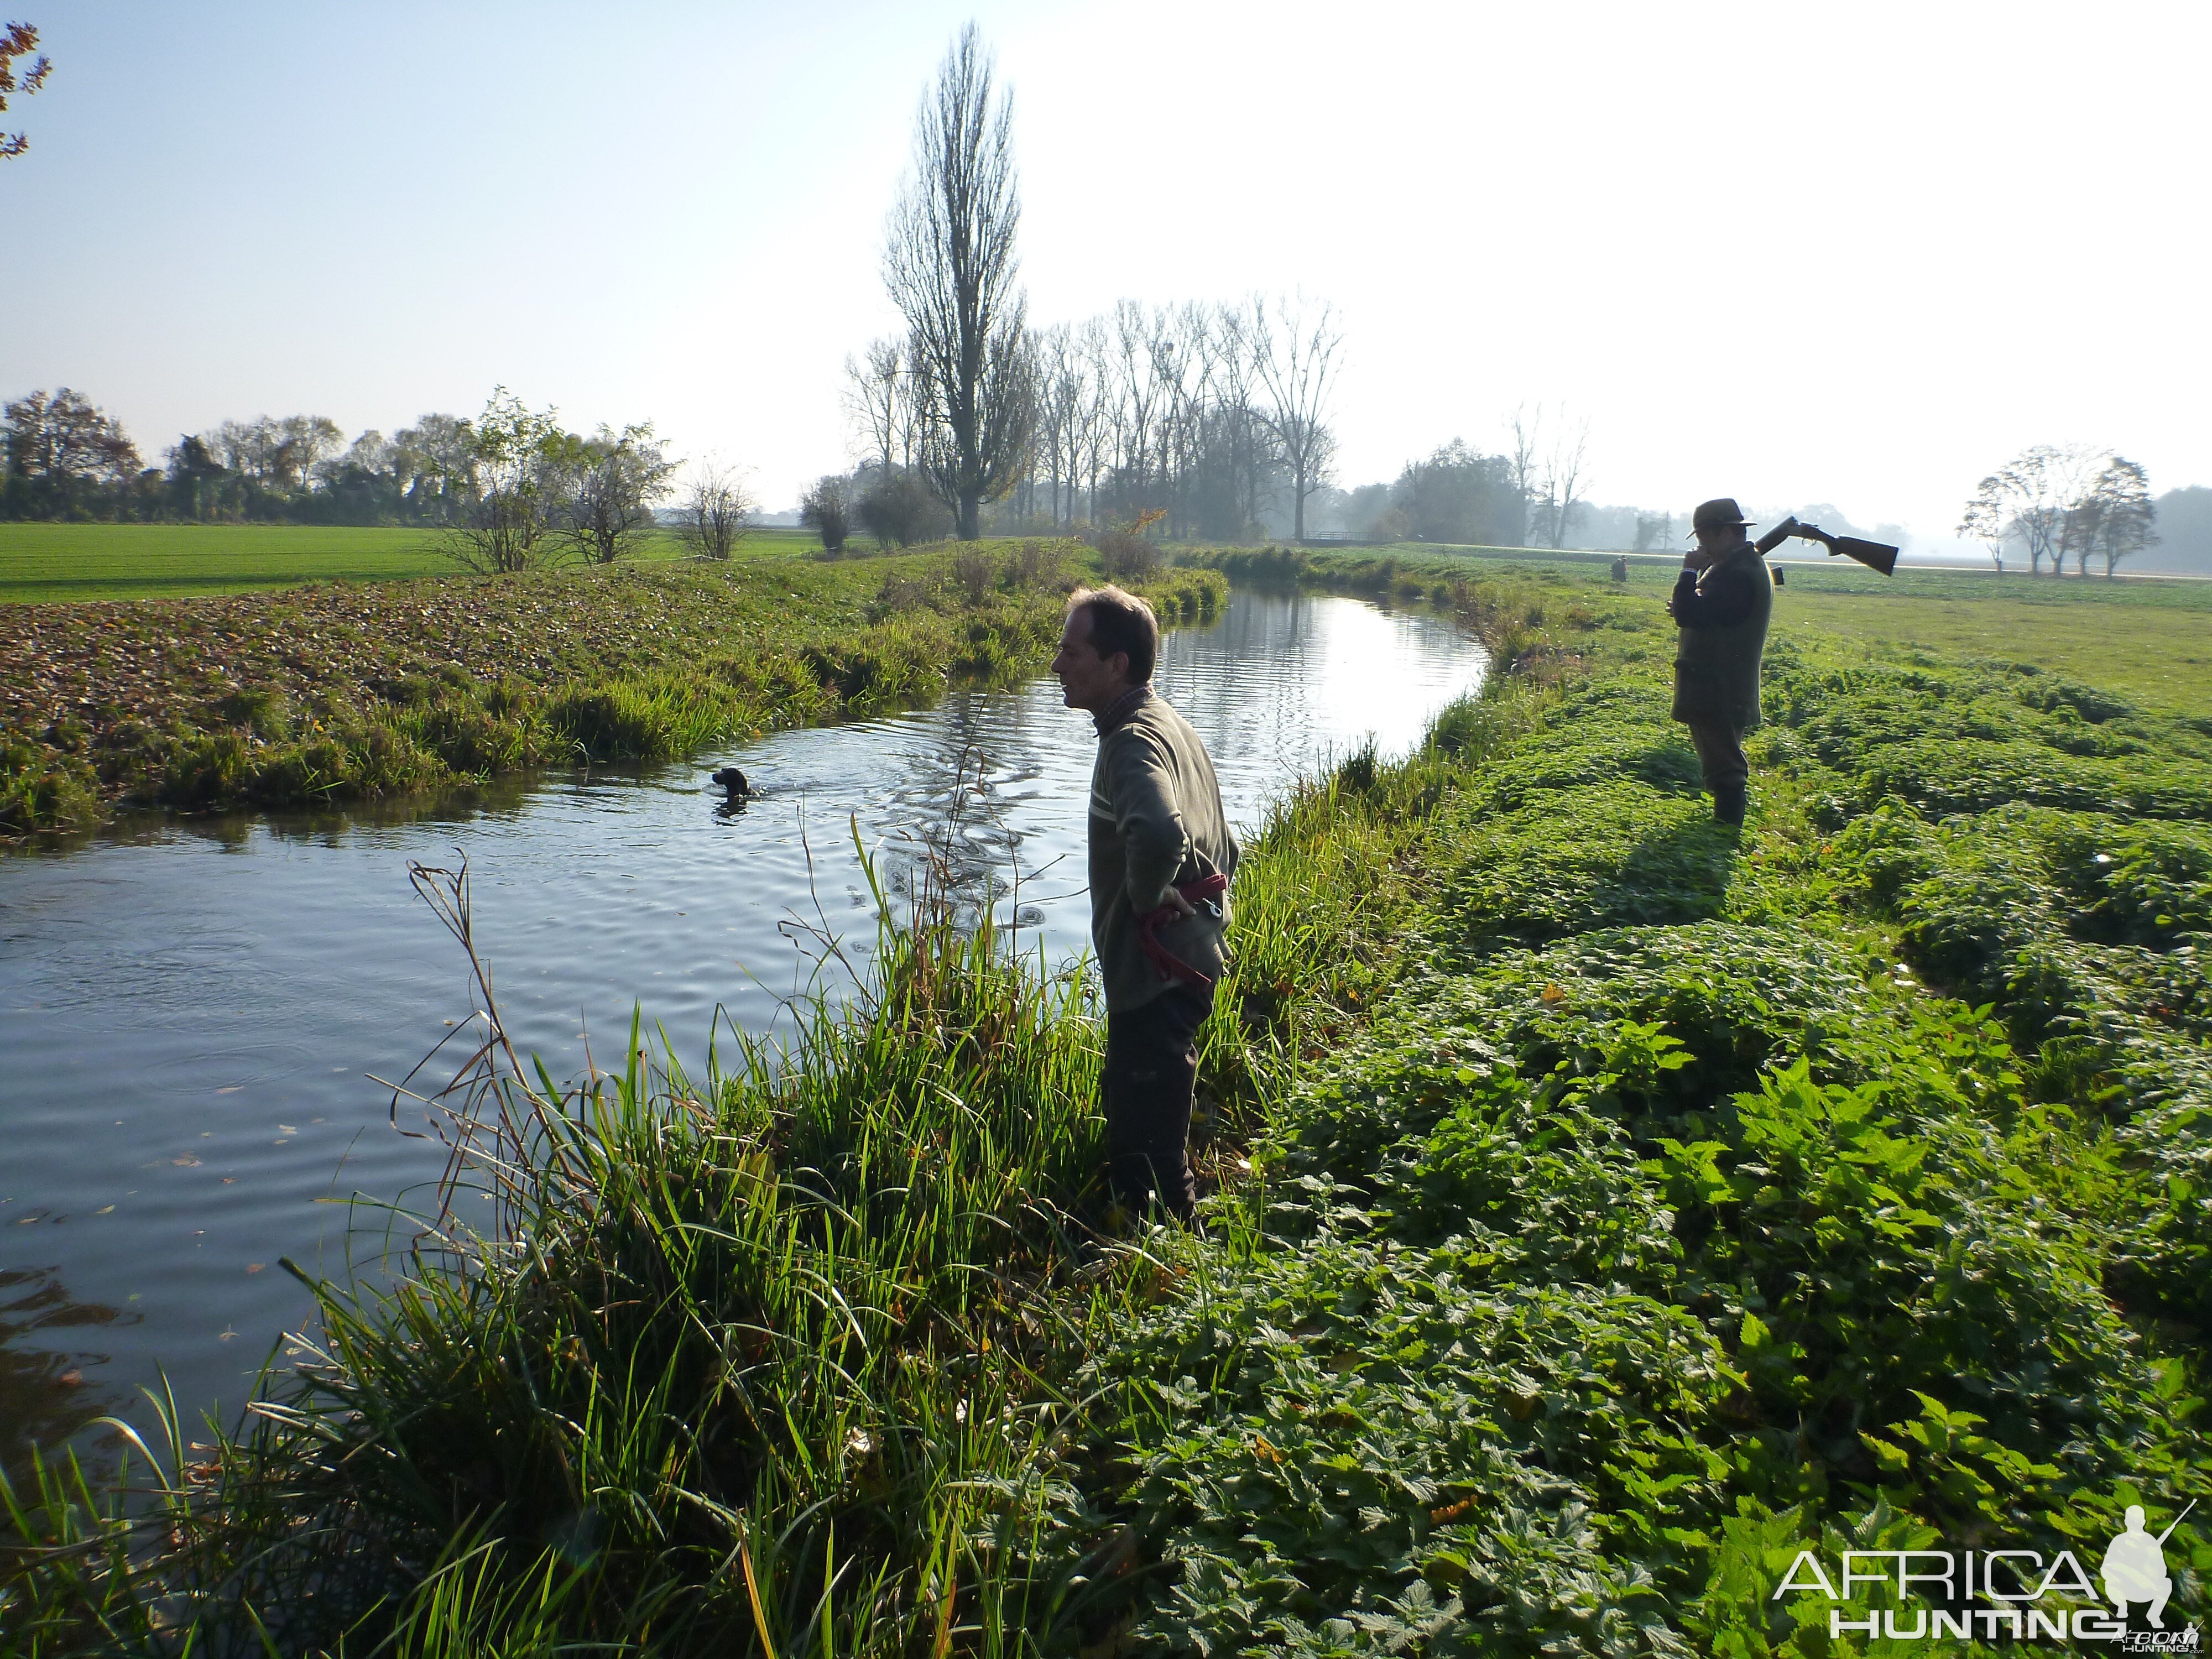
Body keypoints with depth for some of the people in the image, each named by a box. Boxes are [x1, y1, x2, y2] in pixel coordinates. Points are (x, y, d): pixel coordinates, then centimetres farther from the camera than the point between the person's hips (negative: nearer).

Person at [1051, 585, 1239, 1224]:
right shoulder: (1171, 724, 10)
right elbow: (1222, 848, 20)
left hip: (1154, 973, -11)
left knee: (1148, 1140, 3)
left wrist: (1145, 898, -25)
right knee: (1138, 1116, 25)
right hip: (1194, 958, 11)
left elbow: (1159, 835, -43)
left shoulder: (1132, 741, -22)